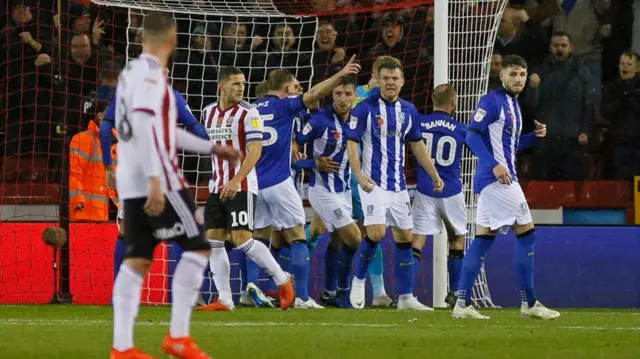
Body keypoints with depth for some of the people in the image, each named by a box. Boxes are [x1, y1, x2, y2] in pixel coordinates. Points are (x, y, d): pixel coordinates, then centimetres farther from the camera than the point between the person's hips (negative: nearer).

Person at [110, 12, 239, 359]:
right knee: (196, 247, -1)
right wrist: (155, 180, -28)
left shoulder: (133, 71, 18)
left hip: (130, 185, 9)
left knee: (136, 260, 6)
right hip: (156, 182, -9)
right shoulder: (150, 73, -12)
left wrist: (211, 148, 32)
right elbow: (143, 125, -23)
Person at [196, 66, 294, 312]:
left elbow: (255, 151, -16)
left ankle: (283, 280, 1)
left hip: (241, 187, -7)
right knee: (213, 240, 1)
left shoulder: (248, 113, -8)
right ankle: (224, 299, 4)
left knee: (242, 239, -14)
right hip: (217, 187, 7)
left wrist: (236, 180, -25)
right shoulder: (208, 112, 11)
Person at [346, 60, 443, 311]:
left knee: (405, 238, 5)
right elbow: (351, 143, -7)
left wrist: (434, 175, 17)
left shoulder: (408, 111, 9)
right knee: (376, 233, -20)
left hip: (398, 186, 5)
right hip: (373, 184, -5)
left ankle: (405, 297, 11)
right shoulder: (365, 109, -6)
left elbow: (417, 145, 19)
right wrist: (359, 175, -20)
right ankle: (359, 280, 4)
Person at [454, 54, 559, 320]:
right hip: (496, 179, -10)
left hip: (496, 181, 10)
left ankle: (462, 303, 3)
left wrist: (534, 136, 8)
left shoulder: (513, 105, 19)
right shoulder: (492, 101, -9)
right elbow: (472, 135, -17)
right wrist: (494, 165, -25)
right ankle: (529, 303, -2)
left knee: (483, 239, 6)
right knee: (526, 233, -6)